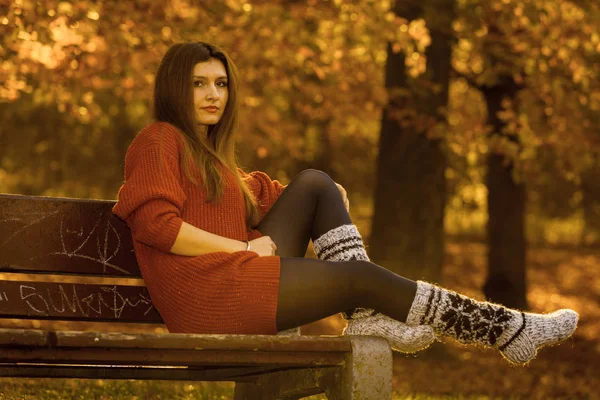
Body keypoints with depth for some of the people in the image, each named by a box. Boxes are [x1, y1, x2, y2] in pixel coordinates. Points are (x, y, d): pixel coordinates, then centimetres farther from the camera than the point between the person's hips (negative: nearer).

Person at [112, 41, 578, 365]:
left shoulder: (209, 154, 28)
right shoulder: (159, 141, -1)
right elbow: (155, 222, -16)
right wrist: (242, 248, -13)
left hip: (234, 282, 9)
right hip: (203, 292, -9)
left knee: (315, 184, 4)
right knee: (359, 276, -12)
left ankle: (369, 315, -14)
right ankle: (510, 332, -8)